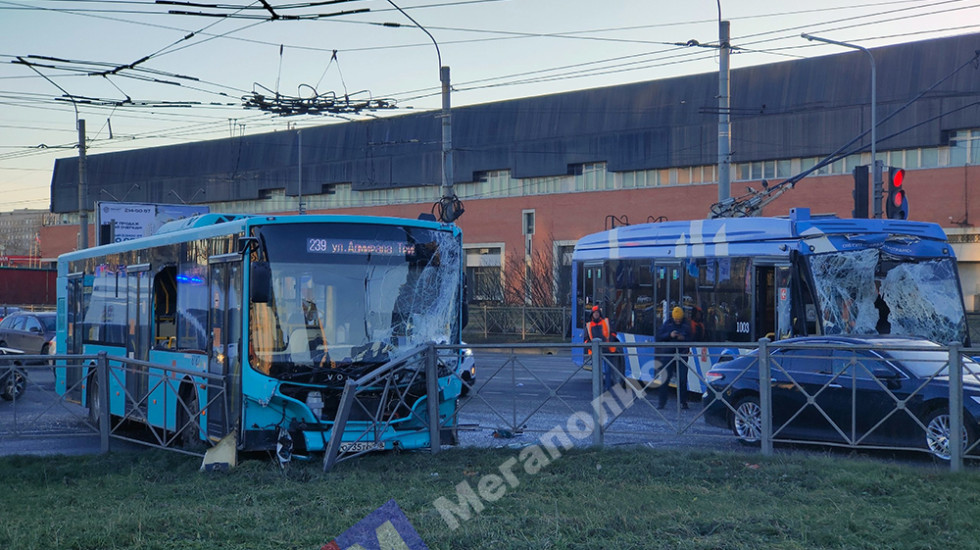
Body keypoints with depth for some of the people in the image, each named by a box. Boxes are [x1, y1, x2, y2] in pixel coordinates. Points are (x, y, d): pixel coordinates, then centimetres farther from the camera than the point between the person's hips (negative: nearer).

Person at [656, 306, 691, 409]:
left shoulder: (686, 325, 6)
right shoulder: (667, 323, 6)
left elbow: (692, 339, 2)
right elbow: (659, 337, 0)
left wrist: (684, 338, -16)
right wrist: (669, 335, -15)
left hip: (682, 354, 0)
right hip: (668, 354, 0)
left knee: (683, 379, -2)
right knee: (665, 378, -2)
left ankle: (683, 402, 6)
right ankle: (662, 402, 2)